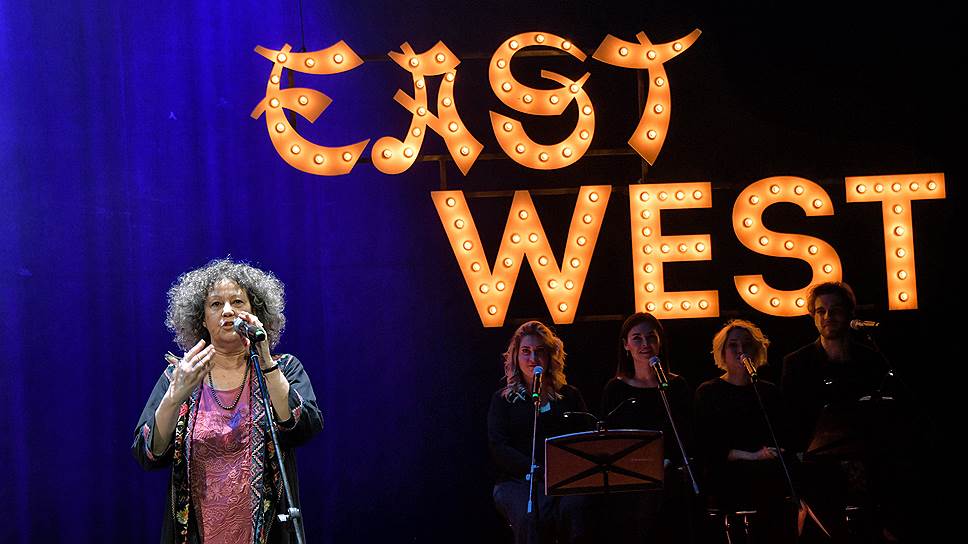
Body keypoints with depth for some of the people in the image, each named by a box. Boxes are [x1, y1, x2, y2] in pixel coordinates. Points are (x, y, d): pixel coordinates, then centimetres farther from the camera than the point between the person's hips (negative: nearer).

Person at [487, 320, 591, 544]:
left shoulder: (569, 396, 20)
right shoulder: (503, 399, 15)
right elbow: (498, 448, 3)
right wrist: (539, 472, -12)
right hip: (518, 480, -1)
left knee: (574, 508, -34)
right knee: (532, 516, -35)